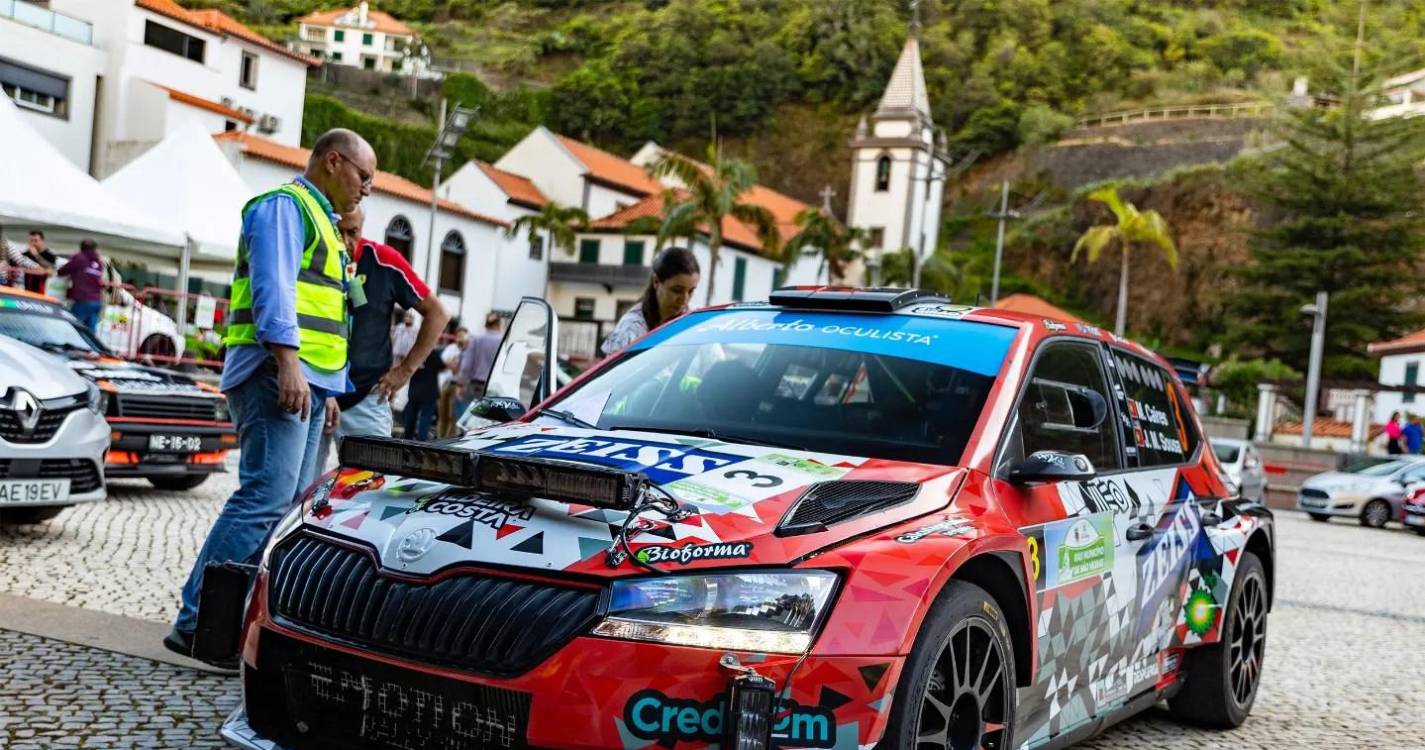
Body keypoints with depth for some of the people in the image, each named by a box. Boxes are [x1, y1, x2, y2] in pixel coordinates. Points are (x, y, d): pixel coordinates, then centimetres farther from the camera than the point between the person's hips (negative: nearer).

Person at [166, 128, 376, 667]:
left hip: (307, 382, 11)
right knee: (265, 497, -17)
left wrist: (327, 388, 27)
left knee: (285, 506, 7)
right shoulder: (284, 206, -3)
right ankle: (197, 622, -16)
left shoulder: (319, 220, 28)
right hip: (277, 374, -11)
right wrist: (288, 363, -26)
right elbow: (273, 288, -16)